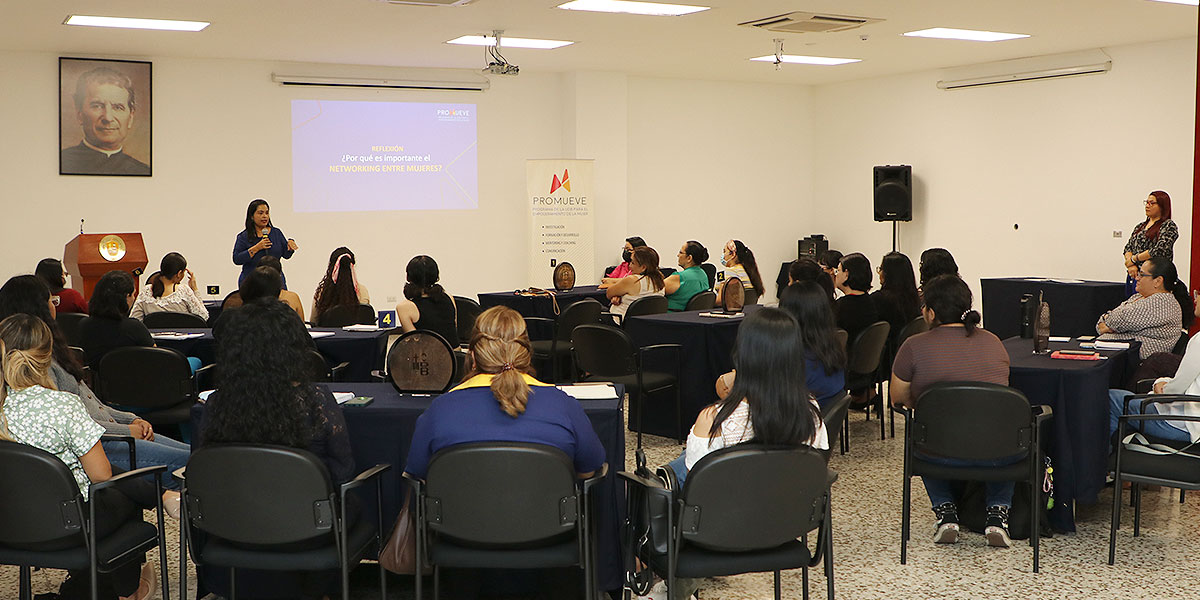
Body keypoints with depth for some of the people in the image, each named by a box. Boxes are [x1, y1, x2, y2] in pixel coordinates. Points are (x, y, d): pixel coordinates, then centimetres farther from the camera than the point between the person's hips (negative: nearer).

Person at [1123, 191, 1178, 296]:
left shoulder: (1169, 226, -4)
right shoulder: (1140, 226, 18)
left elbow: (1159, 250, -16)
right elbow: (1128, 247, 13)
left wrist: (1133, 259, -9)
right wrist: (1130, 266, -7)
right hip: (1132, 276, 7)